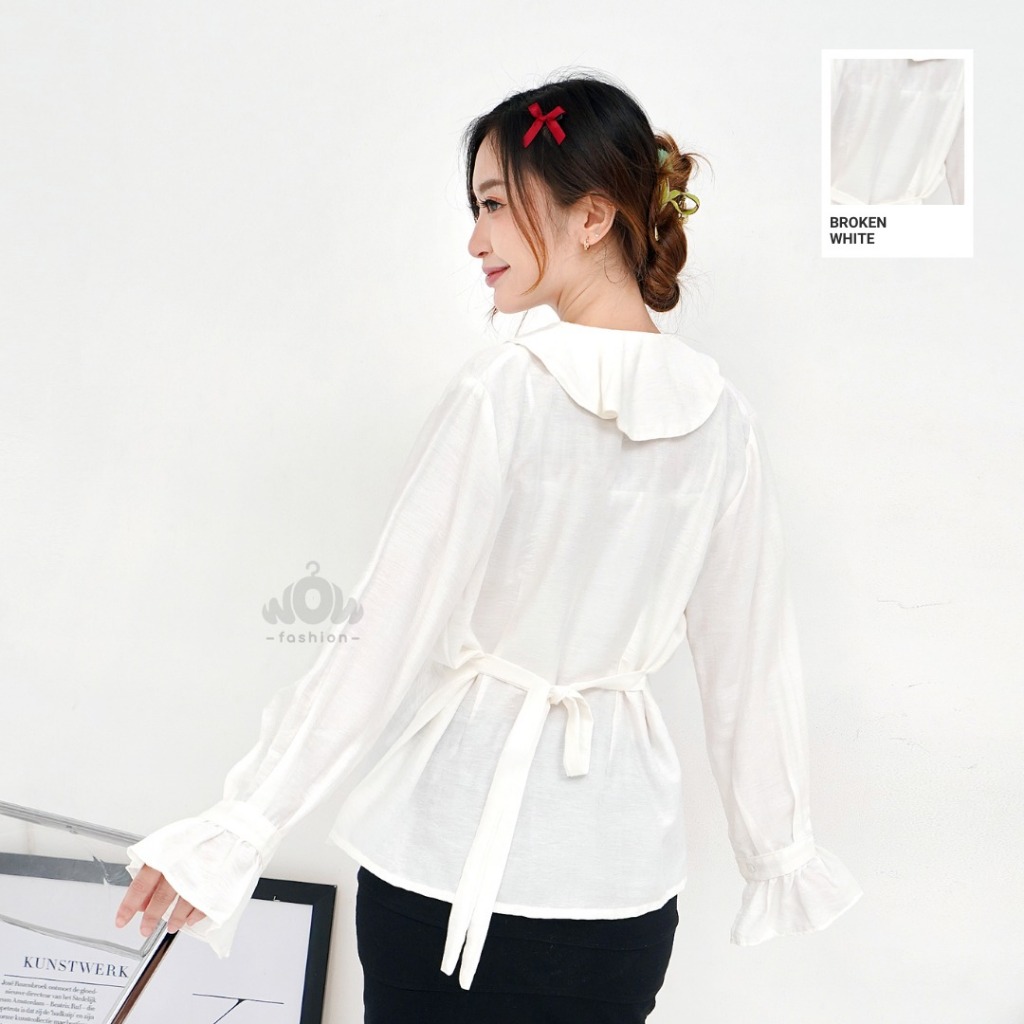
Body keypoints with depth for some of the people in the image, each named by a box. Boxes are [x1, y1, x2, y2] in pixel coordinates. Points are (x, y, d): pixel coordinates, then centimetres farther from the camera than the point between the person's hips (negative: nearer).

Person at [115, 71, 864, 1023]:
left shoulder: (500, 390, -16)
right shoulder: (721, 418, -3)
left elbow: (391, 637, -15)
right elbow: (748, 660, 4)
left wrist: (242, 823, -6)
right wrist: (780, 849, 18)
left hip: (449, 847, -4)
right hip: (621, 871, 4)